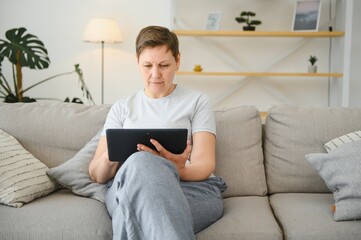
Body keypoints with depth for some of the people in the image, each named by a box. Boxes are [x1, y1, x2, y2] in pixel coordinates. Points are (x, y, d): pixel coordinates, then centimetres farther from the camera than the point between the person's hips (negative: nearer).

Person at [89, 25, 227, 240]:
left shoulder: (197, 101, 16)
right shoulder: (122, 108, 22)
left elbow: (205, 164, 3)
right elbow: (96, 174, 15)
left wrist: (179, 170, -22)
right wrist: (109, 158, -11)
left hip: (193, 188, -2)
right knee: (140, 163, -38)